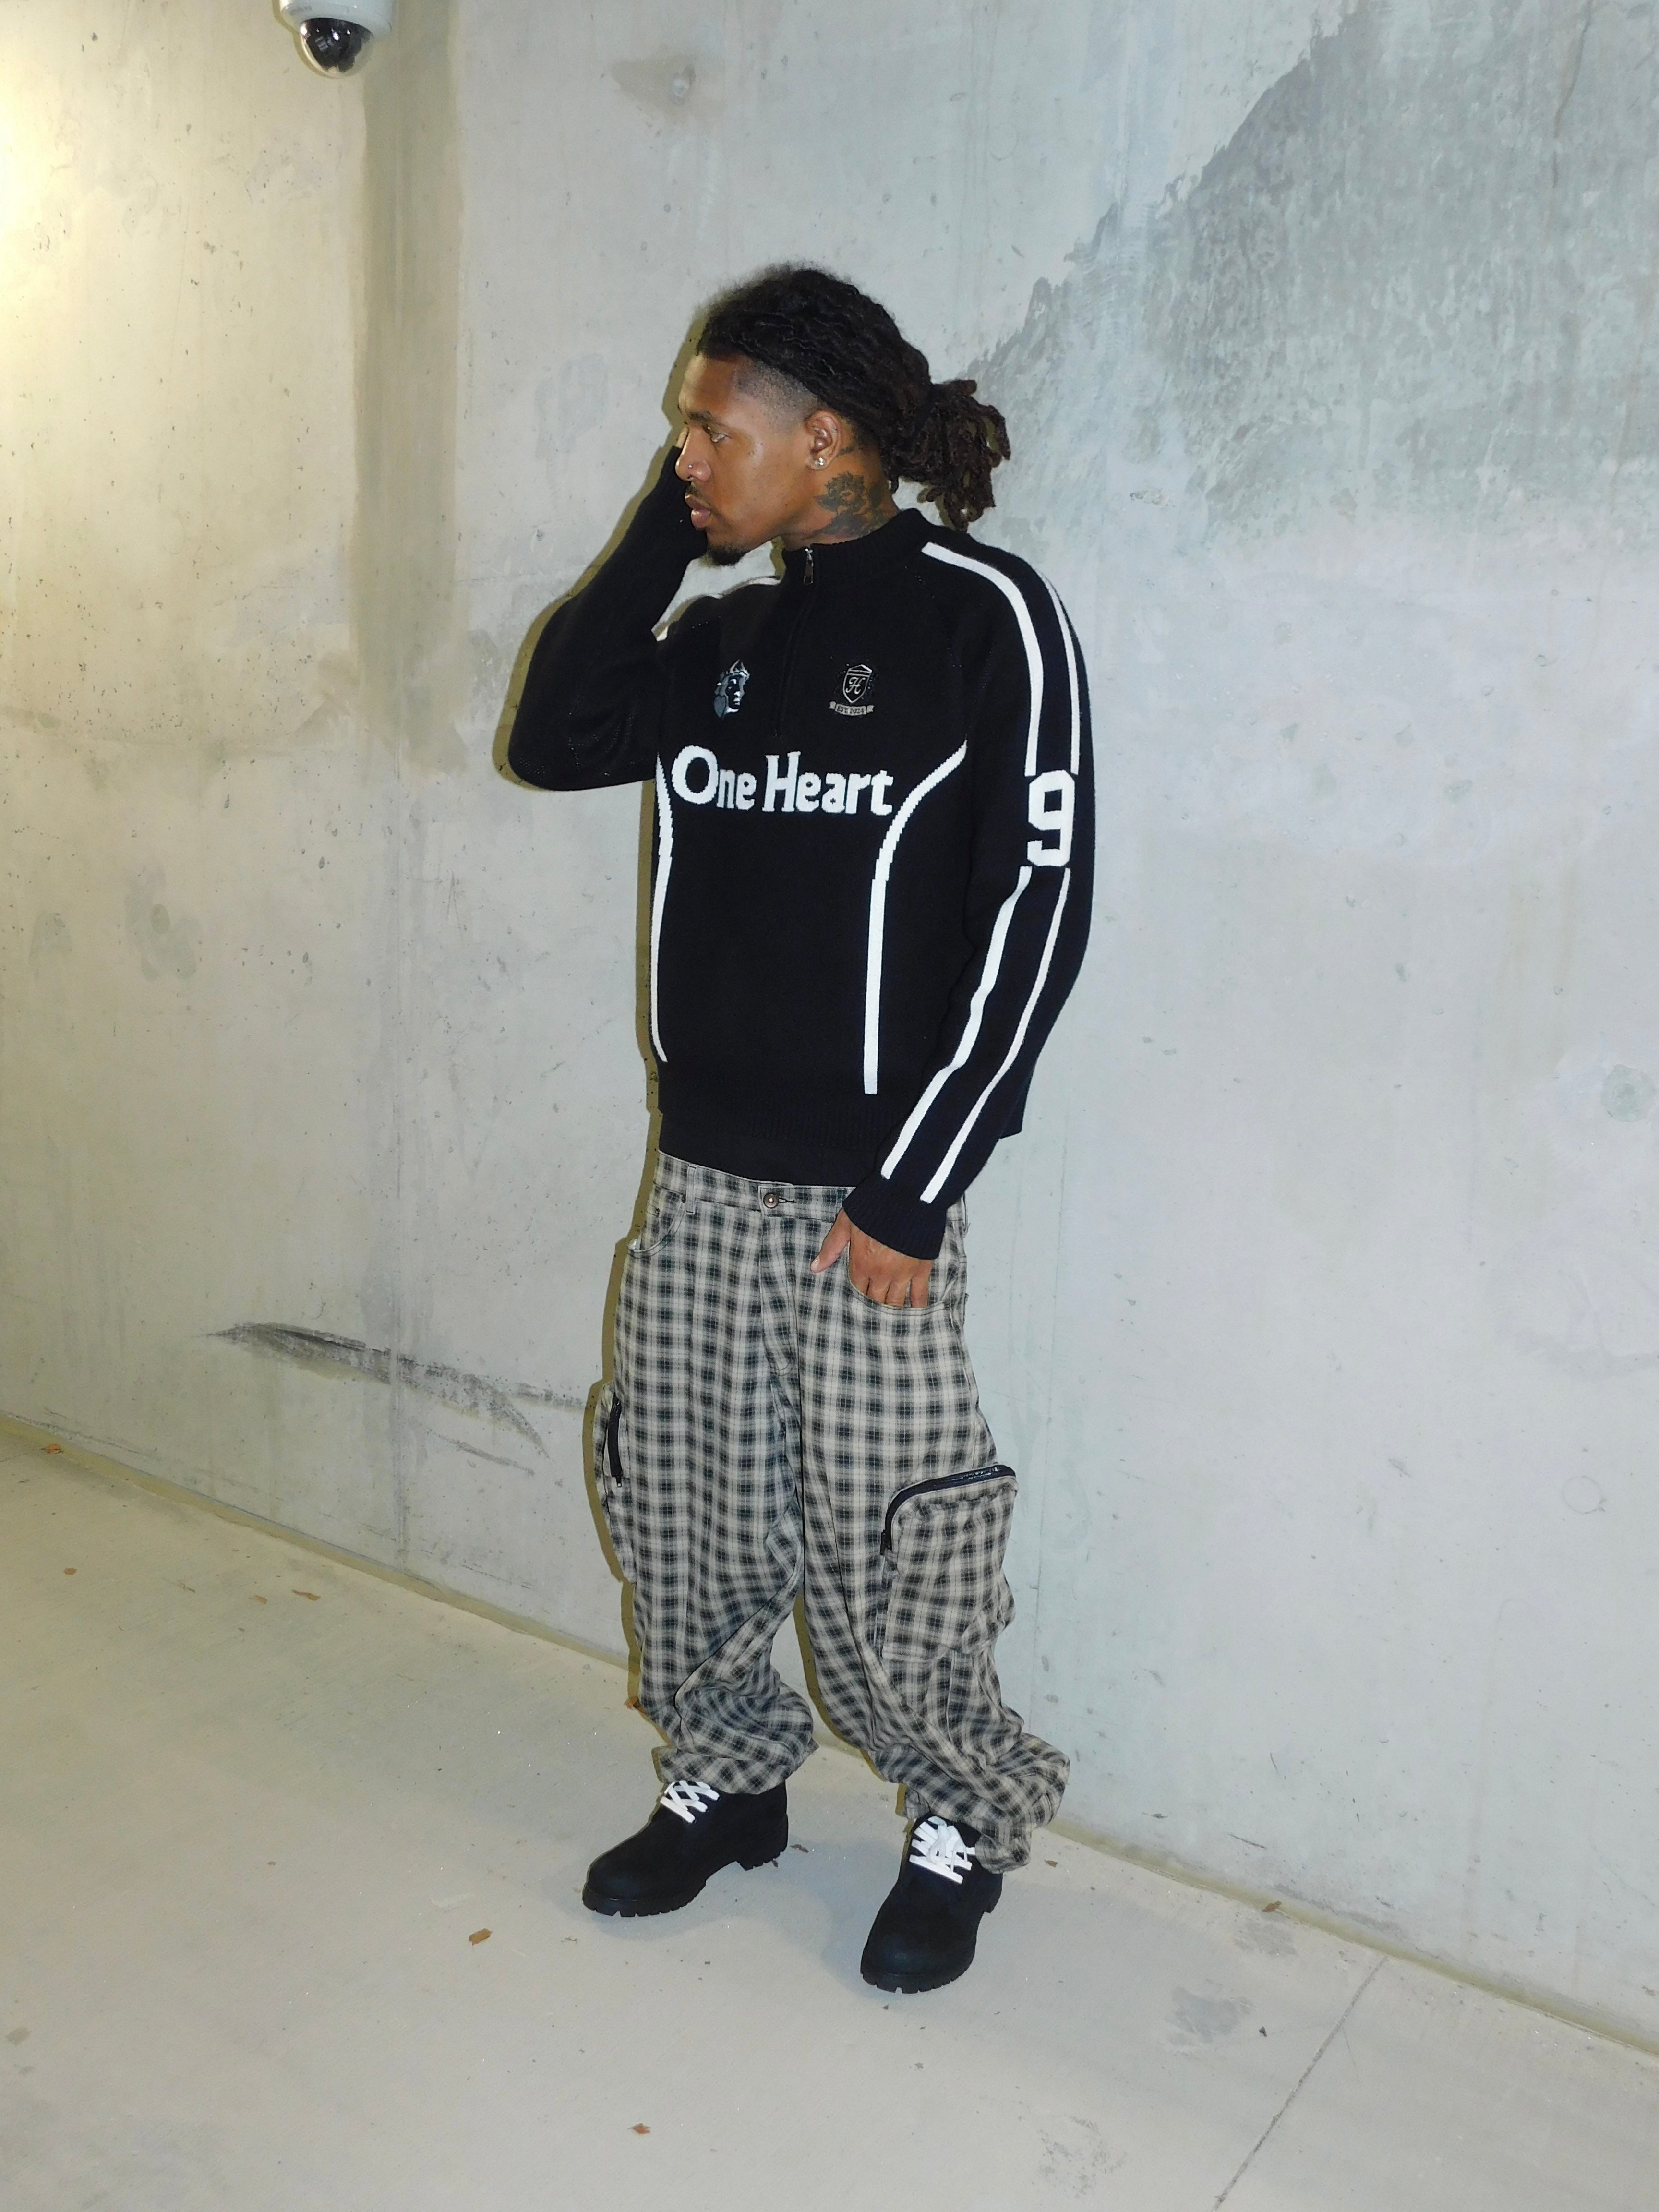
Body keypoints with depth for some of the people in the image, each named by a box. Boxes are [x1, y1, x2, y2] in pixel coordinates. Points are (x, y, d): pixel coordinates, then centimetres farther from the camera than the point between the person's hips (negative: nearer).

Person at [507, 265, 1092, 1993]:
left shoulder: (985, 619, -8)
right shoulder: (729, 635, 12)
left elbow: (1032, 914, -13)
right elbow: (555, 739, 4)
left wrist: (917, 1189, -15)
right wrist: (666, 535, 1)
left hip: (866, 1194, -6)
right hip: (700, 1178, 6)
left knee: (881, 1546, 2)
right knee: (675, 1503, 13)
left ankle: (965, 1821, 28)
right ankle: (724, 1779, 37)